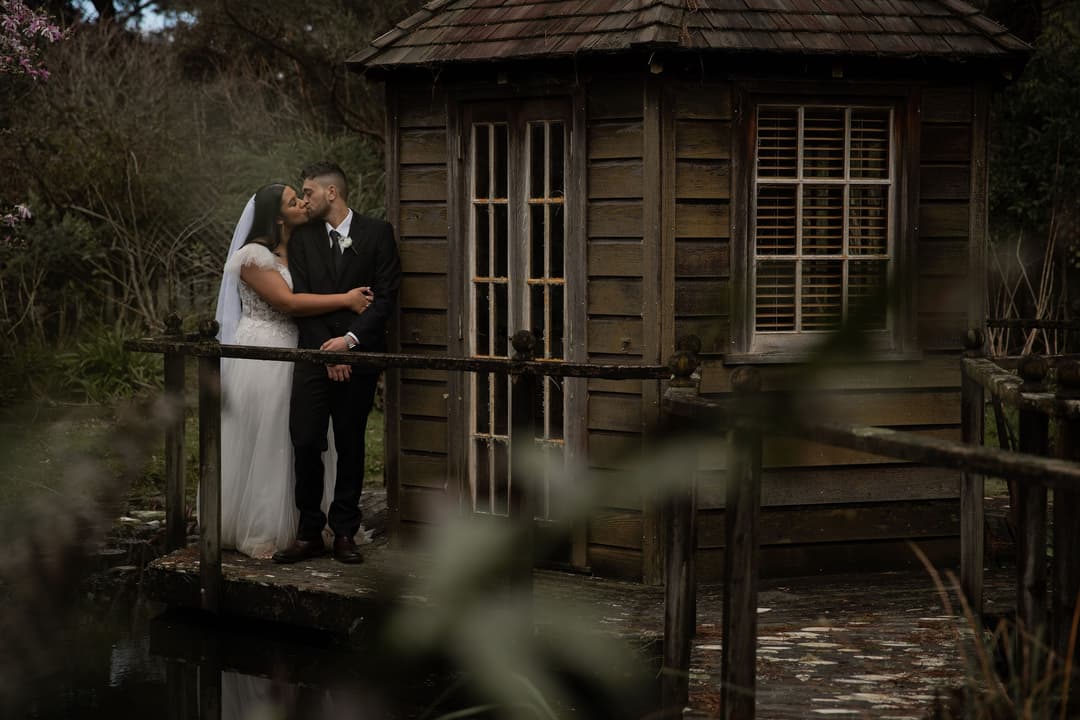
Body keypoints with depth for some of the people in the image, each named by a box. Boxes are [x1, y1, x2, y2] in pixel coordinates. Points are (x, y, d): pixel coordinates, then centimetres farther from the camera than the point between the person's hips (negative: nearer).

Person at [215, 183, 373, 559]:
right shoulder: (253, 255, -12)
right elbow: (287, 302, -19)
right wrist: (345, 299, -18)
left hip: (289, 355, 7)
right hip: (259, 355, -7)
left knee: (282, 444, 9)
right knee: (257, 443, 0)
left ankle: (280, 526, 16)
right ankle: (257, 535, 8)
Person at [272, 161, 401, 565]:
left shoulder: (376, 234, 2)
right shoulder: (303, 238, 8)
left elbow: (386, 296, -3)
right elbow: (300, 299, 2)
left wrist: (350, 339, -13)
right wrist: (325, 348, -9)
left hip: (358, 354, -1)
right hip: (315, 352, 1)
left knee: (351, 445, 5)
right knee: (306, 442, -6)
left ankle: (344, 533, 12)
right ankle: (309, 534, 3)